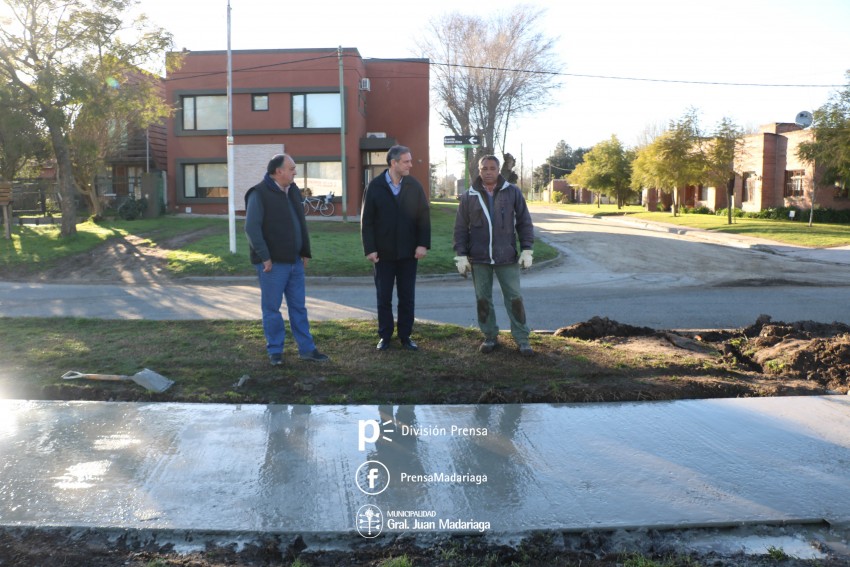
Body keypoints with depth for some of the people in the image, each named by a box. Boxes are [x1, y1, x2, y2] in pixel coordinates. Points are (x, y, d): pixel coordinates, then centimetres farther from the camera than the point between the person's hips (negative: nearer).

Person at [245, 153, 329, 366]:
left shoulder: (293, 191, 11)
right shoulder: (259, 194, -12)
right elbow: (252, 228, -16)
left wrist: (306, 252, 12)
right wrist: (265, 258, -17)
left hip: (294, 261, 7)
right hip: (272, 263, -7)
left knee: (298, 307, 11)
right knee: (272, 308, 4)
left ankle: (306, 349, 18)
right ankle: (275, 351, 15)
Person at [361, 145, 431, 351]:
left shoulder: (414, 186, 1)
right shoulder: (375, 186, -4)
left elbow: (424, 216, 1)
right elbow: (367, 220, -4)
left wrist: (423, 244, -8)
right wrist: (369, 248, -10)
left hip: (408, 252, 2)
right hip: (383, 253, -1)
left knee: (407, 298, 8)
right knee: (384, 297, 8)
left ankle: (405, 336, 19)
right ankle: (385, 336, 20)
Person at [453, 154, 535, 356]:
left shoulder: (513, 192, 1)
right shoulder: (469, 197, 3)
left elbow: (524, 222, 4)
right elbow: (461, 228, 5)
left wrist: (527, 250, -2)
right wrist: (461, 255, 0)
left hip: (507, 257, -1)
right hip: (479, 258, 1)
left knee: (514, 298, 2)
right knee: (483, 299, 7)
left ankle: (522, 339, 11)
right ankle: (490, 337, 20)